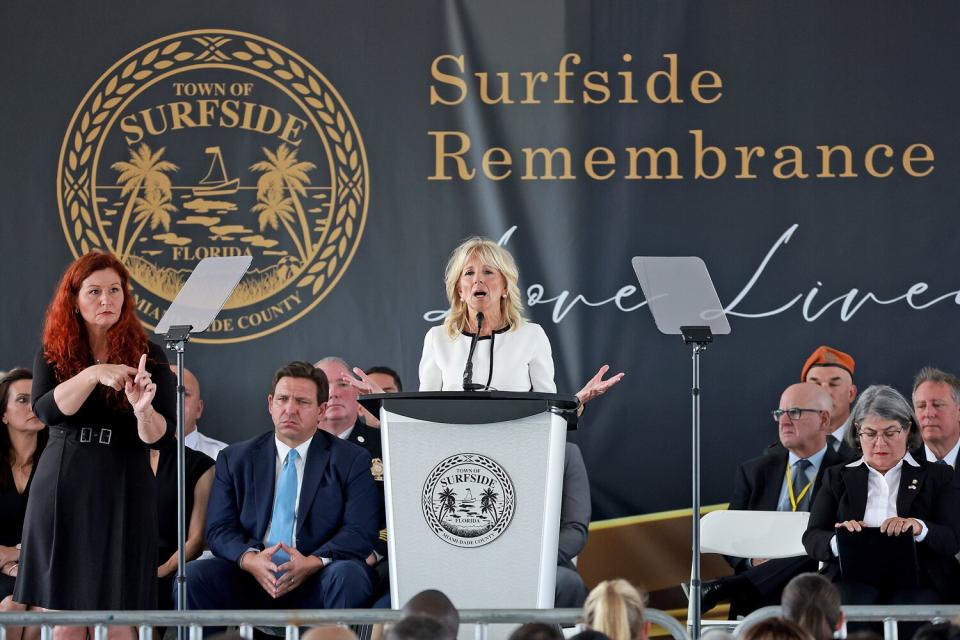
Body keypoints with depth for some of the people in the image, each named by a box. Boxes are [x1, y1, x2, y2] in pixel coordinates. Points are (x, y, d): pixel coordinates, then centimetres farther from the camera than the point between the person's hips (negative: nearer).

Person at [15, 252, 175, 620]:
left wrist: (143, 410, -26)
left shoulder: (148, 357, 3)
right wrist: (93, 375, -24)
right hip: (62, 491, 1)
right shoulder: (53, 354, 6)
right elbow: (45, 410, -11)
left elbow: (160, 438, -4)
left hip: (124, 493, -1)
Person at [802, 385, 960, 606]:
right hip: (853, 578, 0)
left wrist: (920, 528, -21)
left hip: (916, 581, 0)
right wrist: (838, 540, -17)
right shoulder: (837, 477, 18)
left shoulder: (937, 476, 14)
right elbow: (812, 540, 8)